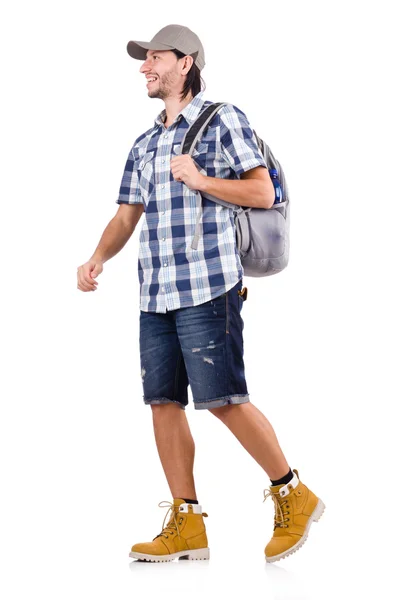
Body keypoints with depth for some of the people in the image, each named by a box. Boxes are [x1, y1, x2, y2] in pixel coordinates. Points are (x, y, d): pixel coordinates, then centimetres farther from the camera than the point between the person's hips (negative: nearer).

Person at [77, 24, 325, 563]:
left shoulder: (223, 120, 1)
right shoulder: (144, 145, 21)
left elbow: (263, 192, -4)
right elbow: (126, 216, 18)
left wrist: (201, 180, -13)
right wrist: (98, 258, 1)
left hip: (207, 287, -7)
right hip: (154, 294, 7)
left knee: (223, 400, -9)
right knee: (163, 401, 3)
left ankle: (294, 496, 7)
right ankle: (187, 524, 9)